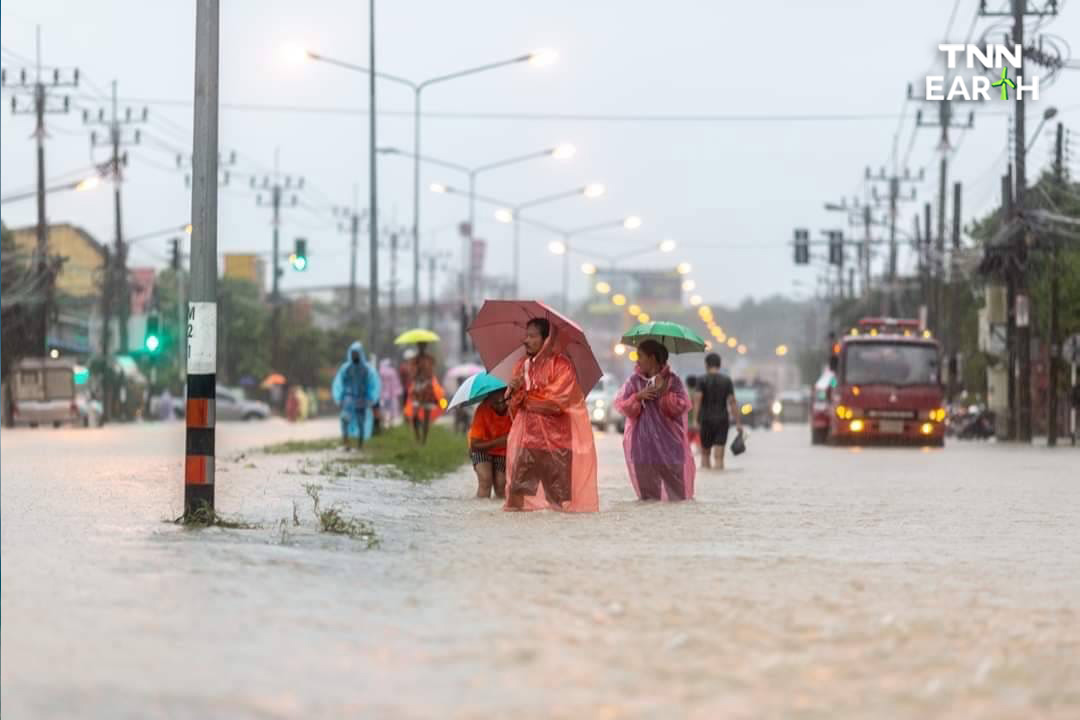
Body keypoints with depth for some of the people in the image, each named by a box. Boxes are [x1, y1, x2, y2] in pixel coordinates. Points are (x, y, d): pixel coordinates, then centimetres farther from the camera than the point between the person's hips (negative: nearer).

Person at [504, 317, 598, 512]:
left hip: (555, 439, -5)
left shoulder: (560, 364, -6)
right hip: (529, 436, 5)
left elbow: (556, 402, -16)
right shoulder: (522, 365, 13)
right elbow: (514, 405, 14)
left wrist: (525, 396, -5)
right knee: (517, 489, -4)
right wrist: (514, 391, -9)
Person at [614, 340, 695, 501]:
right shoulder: (634, 381, 4)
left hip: (667, 438, -2)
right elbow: (621, 405, 1)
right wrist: (638, 396, -14)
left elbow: (683, 406, -7)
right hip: (643, 438, 2)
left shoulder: (672, 380, -1)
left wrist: (664, 393, -17)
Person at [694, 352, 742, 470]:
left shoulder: (702, 380, -3)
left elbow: (697, 400, -13)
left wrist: (696, 420, -17)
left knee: (705, 453, 15)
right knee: (719, 456, -3)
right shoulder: (727, 381, 2)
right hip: (722, 420, 1)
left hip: (706, 420, -1)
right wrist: (738, 423, -2)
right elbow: (732, 402, -3)